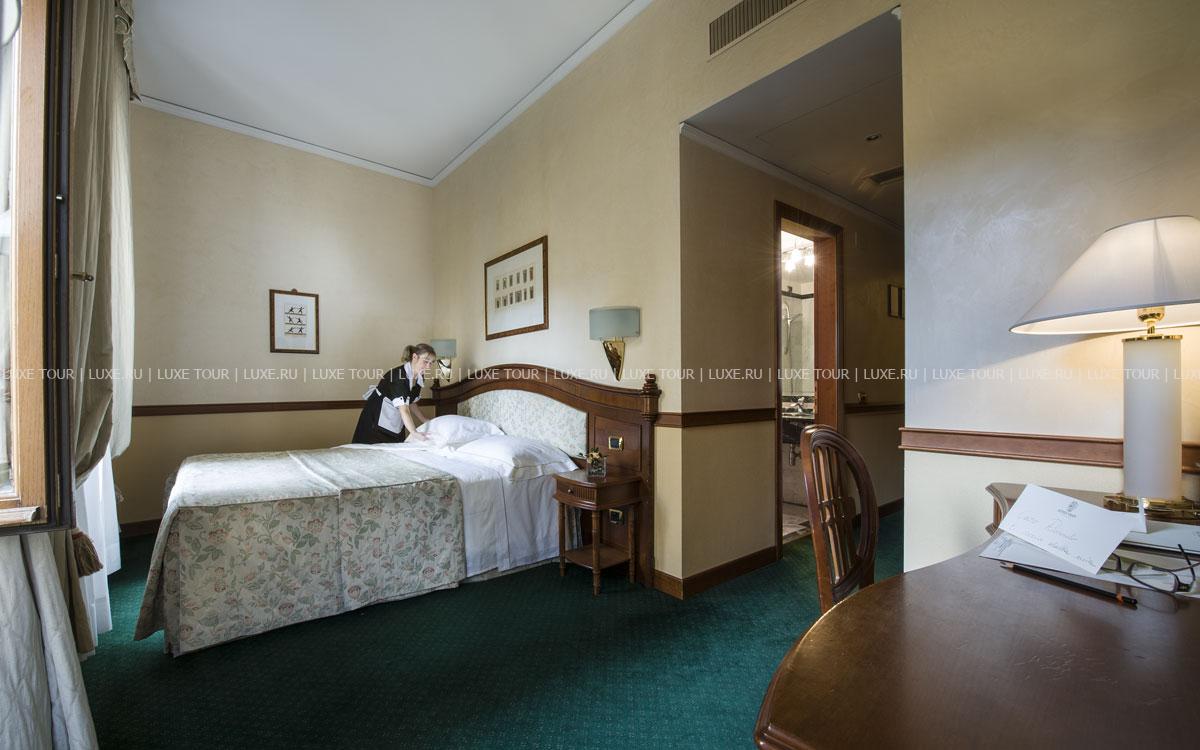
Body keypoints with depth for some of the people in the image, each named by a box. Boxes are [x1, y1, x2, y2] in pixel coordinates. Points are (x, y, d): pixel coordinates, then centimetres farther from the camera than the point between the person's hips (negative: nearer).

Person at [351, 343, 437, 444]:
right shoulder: (398, 375, -29)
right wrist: (414, 433, -46)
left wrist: (427, 422, 0)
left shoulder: (420, 378, -5)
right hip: (376, 418, -7)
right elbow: (404, 410, -37)